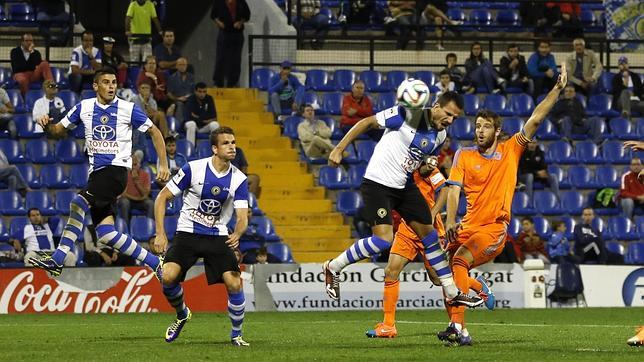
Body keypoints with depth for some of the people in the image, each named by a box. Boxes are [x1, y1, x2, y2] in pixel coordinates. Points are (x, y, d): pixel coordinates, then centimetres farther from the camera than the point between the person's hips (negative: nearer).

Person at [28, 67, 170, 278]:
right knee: (106, 233, -1)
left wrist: (163, 164, -1)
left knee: (78, 203, -25)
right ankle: (155, 263, 8)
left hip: (116, 169, -6)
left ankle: (57, 260, -20)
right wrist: (47, 126, -6)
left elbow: (154, 132, 6)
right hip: (96, 172, 6)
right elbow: (60, 130, 17)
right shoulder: (84, 108, 9)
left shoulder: (128, 109, -2)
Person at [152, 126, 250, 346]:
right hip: (188, 234, -1)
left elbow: (242, 217, -9)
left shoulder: (239, 180, -4)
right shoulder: (193, 169, -11)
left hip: (218, 237, 1)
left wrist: (237, 235, -34)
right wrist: (160, 234, -11)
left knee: (234, 284, -15)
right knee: (168, 276, -22)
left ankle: (236, 334, 9)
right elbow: (162, 198, -4)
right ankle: (182, 315, 10)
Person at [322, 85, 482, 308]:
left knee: (429, 233, 8)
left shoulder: (440, 135, 5)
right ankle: (333, 268, 0)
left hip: (404, 186, 8)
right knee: (384, 239, -19)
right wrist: (339, 149, -15)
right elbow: (367, 123, -12)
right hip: (378, 183, -8)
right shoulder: (408, 114, -17)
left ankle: (452, 292, 17)